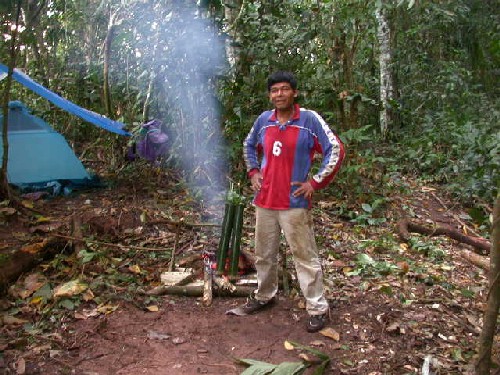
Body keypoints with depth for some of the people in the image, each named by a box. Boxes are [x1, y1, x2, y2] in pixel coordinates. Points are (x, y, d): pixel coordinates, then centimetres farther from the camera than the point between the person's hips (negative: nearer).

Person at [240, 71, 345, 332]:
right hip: (264, 201, 5)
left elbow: (336, 150, -10)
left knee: (305, 257, 1)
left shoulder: (309, 119, -9)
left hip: (294, 203, -5)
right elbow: (249, 146, 24)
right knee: (264, 254, 18)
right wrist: (253, 172, 10)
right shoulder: (263, 120, 6)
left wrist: (315, 182, -12)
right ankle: (265, 295, 38)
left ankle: (318, 308, 13)